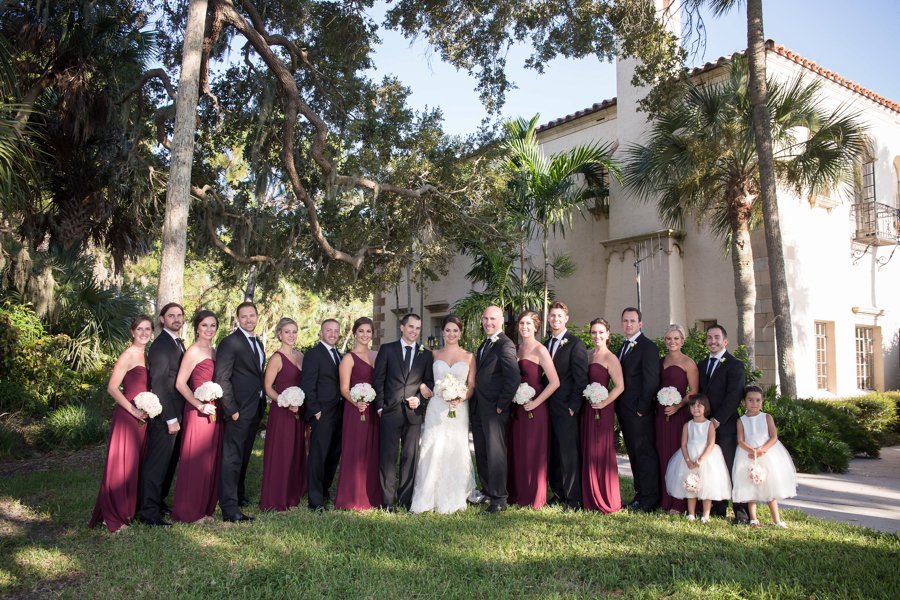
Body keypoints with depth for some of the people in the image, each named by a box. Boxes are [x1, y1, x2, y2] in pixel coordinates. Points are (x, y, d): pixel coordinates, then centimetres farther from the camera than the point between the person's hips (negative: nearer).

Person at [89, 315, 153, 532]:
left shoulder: (145, 355, 13)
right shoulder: (128, 355, -12)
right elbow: (112, 388, -17)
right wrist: (133, 410, -18)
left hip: (142, 418, 8)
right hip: (126, 417, -8)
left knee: (136, 464, 15)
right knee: (121, 465, -1)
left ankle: (130, 509, 27)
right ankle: (113, 516, 10)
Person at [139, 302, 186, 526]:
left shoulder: (179, 343, 15)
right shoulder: (160, 345, -14)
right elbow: (158, 384, -19)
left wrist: (179, 416, 12)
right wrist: (170, 419, -20)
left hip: (176, 414, 9)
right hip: (164, 416, -9)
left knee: (170, 462, 17)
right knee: (157, 463, -3)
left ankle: (159, 502, 29)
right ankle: (149, 512, 4)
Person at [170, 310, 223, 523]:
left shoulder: (214, 352, 14)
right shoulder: (193, 351, -10)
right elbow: (180, 383, -15)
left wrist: (219, 406, 9)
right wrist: (200, 405, -17)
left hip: (214, 412, 8)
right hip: (198, 412, -8)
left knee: (211, 460, 13)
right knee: (195, 461, -1)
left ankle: (205, 508, 23)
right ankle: (188, 511, 10)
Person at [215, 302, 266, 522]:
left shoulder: (258, 344, 15)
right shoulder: (230, 343, -11)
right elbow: (221, 378, -16)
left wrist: (261, 404, 12)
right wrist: (232, 409, -17)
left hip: (255, 409, 8)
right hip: (239, 410, -8)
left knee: (244, 455, 19)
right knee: (232, 457, -7)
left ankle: (239, 495, 33)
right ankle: (229, 508, -5)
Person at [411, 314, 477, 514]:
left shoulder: (469, 357, 7)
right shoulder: (434, 354, 9)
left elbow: (472, 386, 5)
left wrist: (461, 398, -13)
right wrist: (429, 391, -12)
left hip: (459, 410, 0)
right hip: (436, 409, 0)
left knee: (456, 451, 1)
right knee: (433, 451, -4)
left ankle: (452, 499, 13)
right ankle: (429, 497, 6)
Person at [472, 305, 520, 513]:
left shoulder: (505, 345, -12)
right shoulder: (484, 345, 17)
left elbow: (514, 378, -20)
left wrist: (501, 405, -16)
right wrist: (474, 404, 11)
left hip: (494, 410, -9)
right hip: (478, 410, 9)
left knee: (495, 453, -2)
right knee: (481, 453, 14)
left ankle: (499, 499, 7)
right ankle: (486, 492, 26)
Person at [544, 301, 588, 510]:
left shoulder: (575, 344, -6)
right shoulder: (546, 344, 15)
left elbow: (581, 379, -10)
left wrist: (574, 406, -14)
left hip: (566, 408, -7)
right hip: (548, 407, 7)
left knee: (569, 453, -3)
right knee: (553, 453, 11)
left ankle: (573, 499, 5)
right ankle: (558, 494, 21)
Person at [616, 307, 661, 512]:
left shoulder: (648, 346, -9)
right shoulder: (624, 347, 17)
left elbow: (651, 380, -14)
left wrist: (642, 408, -17)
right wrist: (619, 406, 11)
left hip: (639, 411, -8)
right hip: (625, 410, 8)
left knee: (645, 453, -3)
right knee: (634, 454, 13)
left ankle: (649, 499, 4)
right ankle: (640, 493, 21)